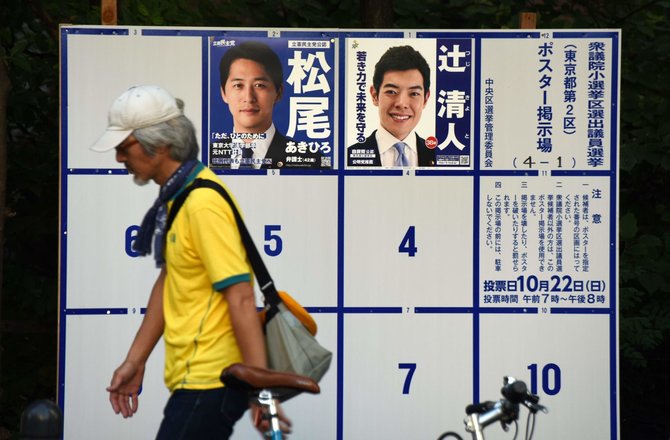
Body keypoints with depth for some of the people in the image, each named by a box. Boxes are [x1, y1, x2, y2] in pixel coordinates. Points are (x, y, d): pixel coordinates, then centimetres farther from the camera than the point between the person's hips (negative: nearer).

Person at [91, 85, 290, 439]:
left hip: (208, 381, -9)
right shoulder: (174, 198, 12)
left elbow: (241, 298, -22)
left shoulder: (203, 203, -18)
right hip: (193, 375, 9)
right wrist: (135, 361, 19)